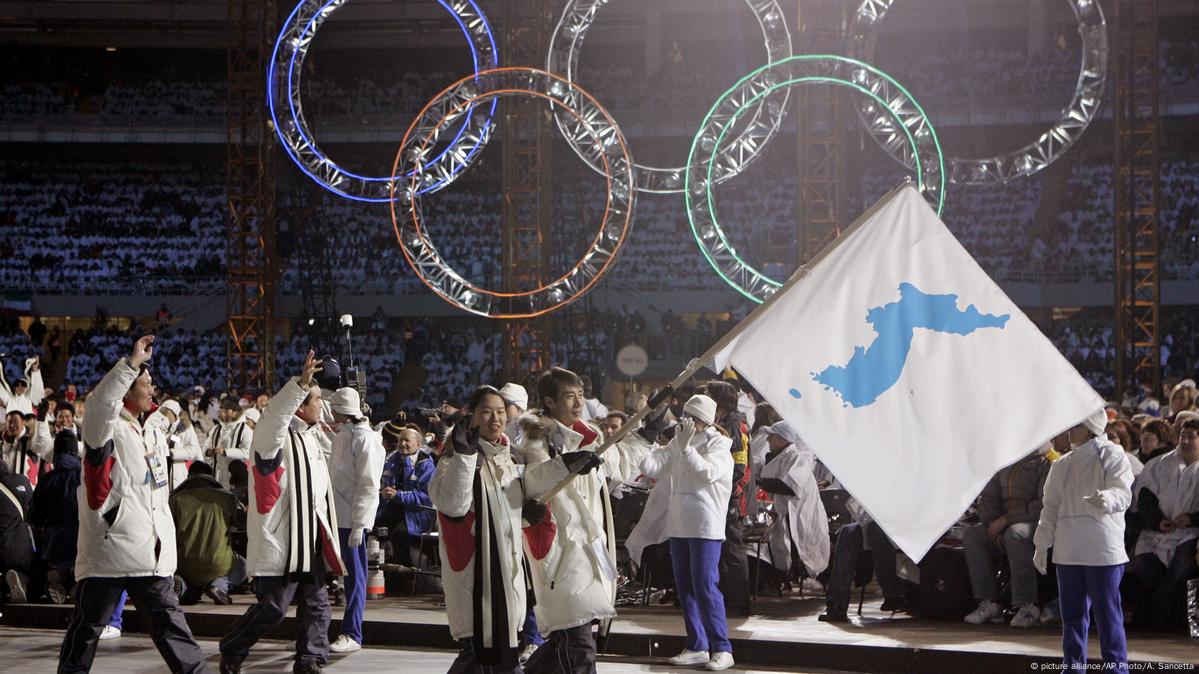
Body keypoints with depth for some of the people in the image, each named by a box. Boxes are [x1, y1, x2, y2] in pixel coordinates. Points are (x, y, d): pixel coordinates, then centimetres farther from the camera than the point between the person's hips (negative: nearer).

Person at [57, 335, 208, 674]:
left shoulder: (149, 438, 19)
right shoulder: (107, 428, -6)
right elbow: (99, 403, -32)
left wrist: (167, 539, 20)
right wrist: (132, 362, -33)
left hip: (150, 554, 7)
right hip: (108, 550, -7)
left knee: (169, 620, 7)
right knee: (88, 625, 3)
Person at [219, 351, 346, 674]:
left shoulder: (311, 437, 16)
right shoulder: (275, 436, -13)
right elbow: (274, 415, -37)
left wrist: (324, 530, 27)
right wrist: (300, 383, -46)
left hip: (311, 538, 9)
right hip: (280, 538, -9)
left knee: (316, 604, 8)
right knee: (273, 607, -4)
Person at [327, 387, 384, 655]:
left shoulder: (365, 439, -11)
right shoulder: (342, 436, 17)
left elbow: (369, 484, -16)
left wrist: (358, 524, -20)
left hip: (352, 519, -8)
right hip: (336, 515, 8)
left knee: (354, 575, -2)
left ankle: (352, 635, 2)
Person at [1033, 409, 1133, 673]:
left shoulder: (1112, 455, -1)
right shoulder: (1061, 465, 15)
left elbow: (1123, 494, -13)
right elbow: (1051, 507, 18)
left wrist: (1105, 498, -36)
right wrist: (1042, 544, 13)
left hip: (1103, 549, -6)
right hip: (1067, 550, 6)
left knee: (1107, 611, -5)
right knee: (1072, 611, 11)